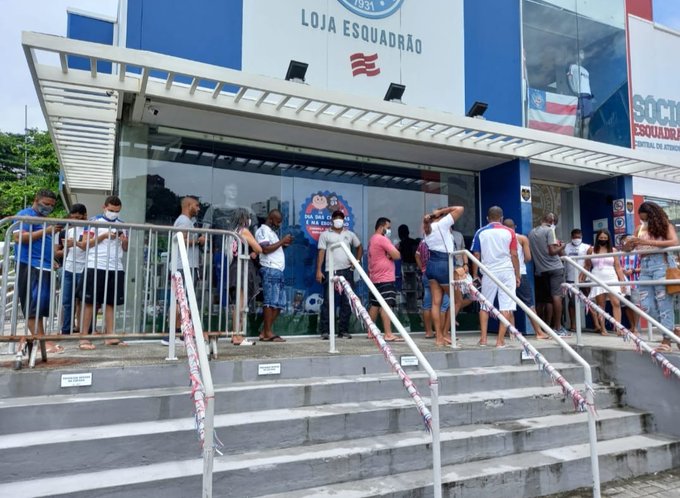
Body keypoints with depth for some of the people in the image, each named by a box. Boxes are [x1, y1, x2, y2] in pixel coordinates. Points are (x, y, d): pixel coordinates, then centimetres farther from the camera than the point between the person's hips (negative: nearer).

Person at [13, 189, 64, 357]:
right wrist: (46, 231, -17)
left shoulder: (45, 220, 24)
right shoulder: (25, 215, -1)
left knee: (41, 305, 7)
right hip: (31, 266, -9)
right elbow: (19, 237, -15)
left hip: (44, 267, 9)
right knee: (34, 305, -9)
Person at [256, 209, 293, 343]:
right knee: (271, 302, -10)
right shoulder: (263, 230, -2)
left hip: (278, 271, 10)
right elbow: (265, 249, -16)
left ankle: (265, 332, 8)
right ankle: (268, 333, -8)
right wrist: (282, 241, -10)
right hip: (270, 270, -10)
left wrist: (284, 245, 11)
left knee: (279, 304, 6)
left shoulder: (271, 232, 27)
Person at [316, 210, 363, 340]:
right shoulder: (325, 234, 5)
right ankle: (325, 331, 1)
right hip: (331, 271, -3)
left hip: (347, 271, 4)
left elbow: (359, 247, 24)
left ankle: (343, 330, 14)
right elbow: (321, 253, -1)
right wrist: (318, 270, -9)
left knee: (346, 302, 5)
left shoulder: (350, 234, 14)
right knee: (328, 301, -4)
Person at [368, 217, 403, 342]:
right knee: (386, 306, -13)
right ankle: (388, 334, -16)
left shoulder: (372, 240, 19)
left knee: (374, 305, 13)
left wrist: (387, 255, 7)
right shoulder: (382, 239, -12)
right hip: (385, 278, -10)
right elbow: (397, 255, -16)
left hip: (375, 278, 10)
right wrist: (390, 255, 3)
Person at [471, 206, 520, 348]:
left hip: (489, 273, 1)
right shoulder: (509, 232, 2)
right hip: (507, 272, -1)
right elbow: (514, 255, 0)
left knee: (485, 306, 12)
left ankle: (483, 339, 10)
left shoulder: (480, 232, 3)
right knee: (506, 307, 2)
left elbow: (476, 255, 2)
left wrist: (475, 275, 10)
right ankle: (500, 340, -2)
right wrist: (517, 275, 8)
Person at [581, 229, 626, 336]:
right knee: (600, 305, 2)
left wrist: (622, 281, -1)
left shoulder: (613, 250, 5)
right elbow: (587, 267, 10)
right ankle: (602, 328, 5)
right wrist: (581, 279, 6)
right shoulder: (591, 250, 5)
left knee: (616, 303, -12)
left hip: (611, 279, 0)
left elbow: (618, 267, 5)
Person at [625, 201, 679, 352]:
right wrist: (629, 242, -7)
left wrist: (649, 242, -22)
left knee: (664, 303, -4)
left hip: (661, 264, -5)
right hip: (645, 266, 6)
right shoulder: (640, 228, 15)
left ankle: (667, 340, 2)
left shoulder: (665, 225, 2)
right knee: (646, 305, 1)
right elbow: (628, 249, 17)